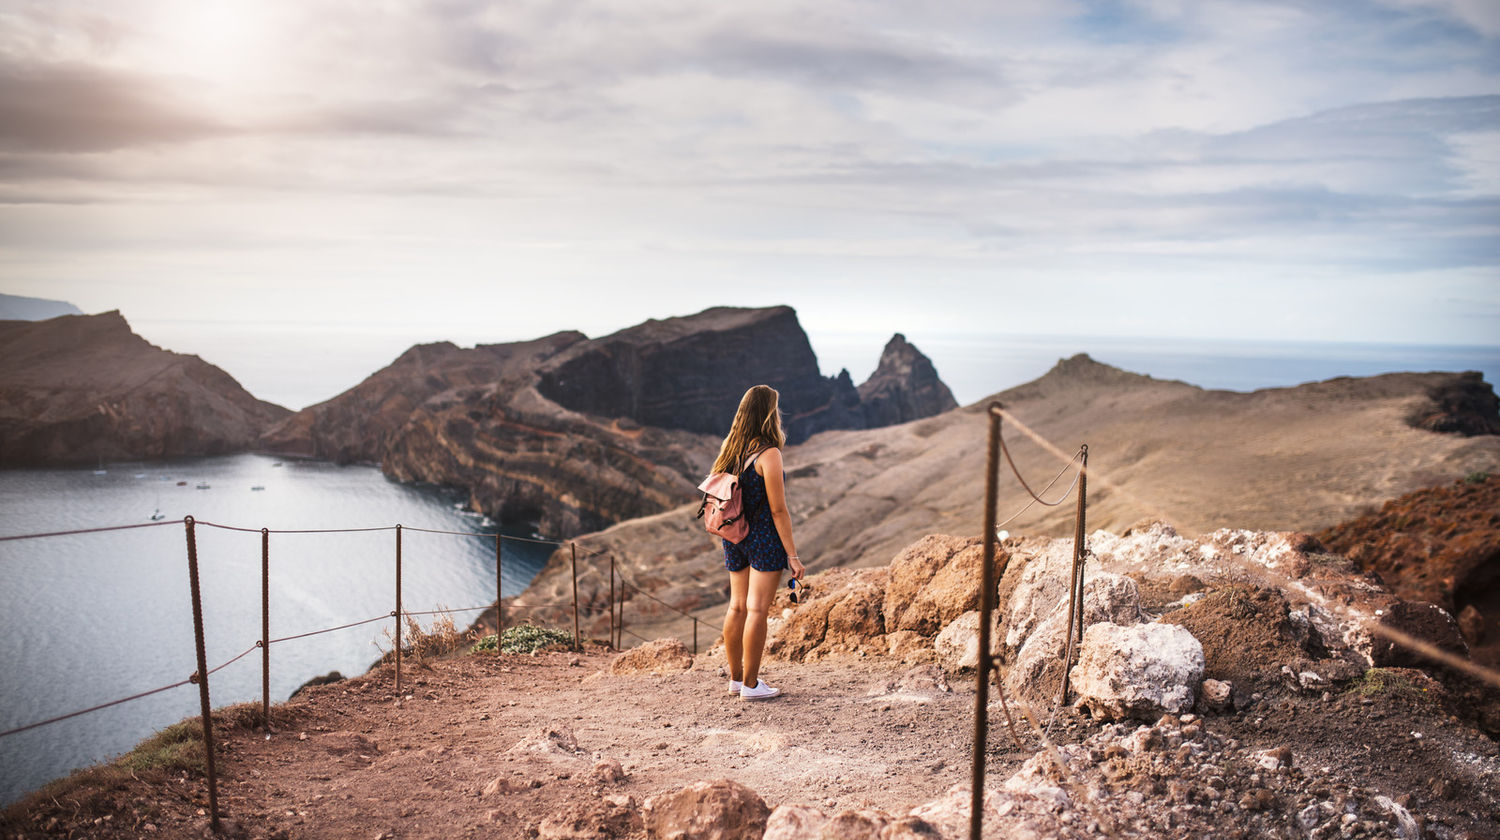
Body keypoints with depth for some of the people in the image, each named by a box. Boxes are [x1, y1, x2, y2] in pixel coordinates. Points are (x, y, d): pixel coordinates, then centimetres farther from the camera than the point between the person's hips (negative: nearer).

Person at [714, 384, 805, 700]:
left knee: (737, 607, 14)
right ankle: (750, 685, 5)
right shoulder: (768, 454, -16)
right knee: (758, 610, -1)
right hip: (764, 539, -7)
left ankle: (736, 678, 25)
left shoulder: (728, 447, 5)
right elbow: (778, 510, -16)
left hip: (734, 537, 7)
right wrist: (792, 554, -11)